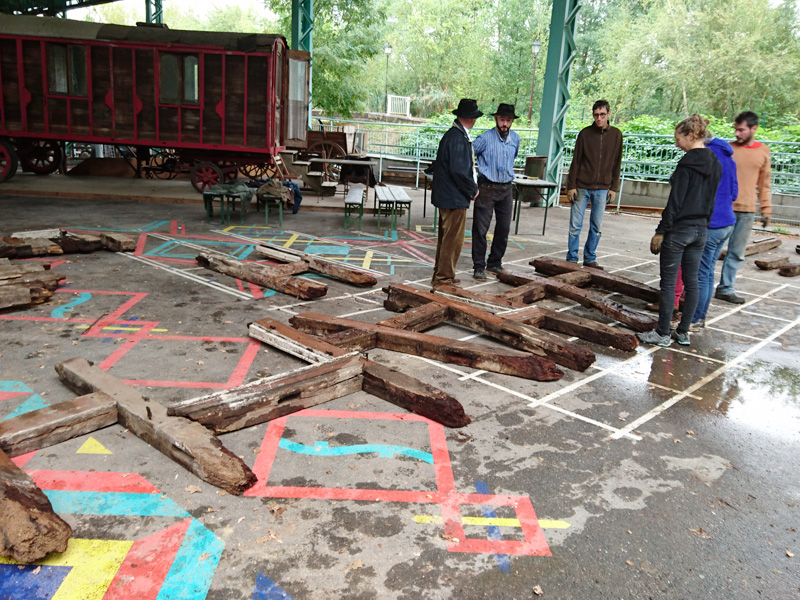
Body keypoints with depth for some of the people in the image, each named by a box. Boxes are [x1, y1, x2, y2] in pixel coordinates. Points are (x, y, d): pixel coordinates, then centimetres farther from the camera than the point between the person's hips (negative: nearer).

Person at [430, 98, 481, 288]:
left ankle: (441, 274, 30)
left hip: (445, 195, 10)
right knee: (453, 239, -2)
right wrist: (472, 190, -11)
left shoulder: (452, 134, 11)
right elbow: (458, 171, -25)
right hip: (455, 198, -10)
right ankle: (444, 279, 6)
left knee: (446, 237, 19)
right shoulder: (458, 138, -19)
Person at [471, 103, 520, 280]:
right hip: (486, 188, -5)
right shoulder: (485, 138, -10)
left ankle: (495, 263, 23)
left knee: (504, 229, 9)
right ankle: (479, 266, 4)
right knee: (480, 229, -4)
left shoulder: (515, 138, 6)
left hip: (506, 189, 5)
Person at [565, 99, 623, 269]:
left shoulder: (616, 134, 4)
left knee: (596, 226, 7)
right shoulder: (585, 133, -1)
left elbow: (617, 163, 8)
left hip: (602, 189, 2)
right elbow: (576, 161, 0)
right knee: (575, 226, 0)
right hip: (582, 187, -2)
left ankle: (590, 258, 18)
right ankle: (572, 259, 9)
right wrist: (571, 186, -5)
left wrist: (613, 187, 3)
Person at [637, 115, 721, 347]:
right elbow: (712, 199, 14)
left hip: (679, 230, -8)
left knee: (668, 282, -1)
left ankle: (663, 333, 6)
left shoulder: (687, 164, -15)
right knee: (691, 282, 11)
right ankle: (683, 332, 19)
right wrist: (703, 224, 20)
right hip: (700, 229, 8)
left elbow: (675, 201, -17)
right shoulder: (715, 165, 9)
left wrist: (661, 231, -13)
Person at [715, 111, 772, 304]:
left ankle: (725, 288, 18)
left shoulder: (764, 151, 7)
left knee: (737, 253, 8)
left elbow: (764, 183, 12)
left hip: (747, 211, 3)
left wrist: (766, 209, 9)